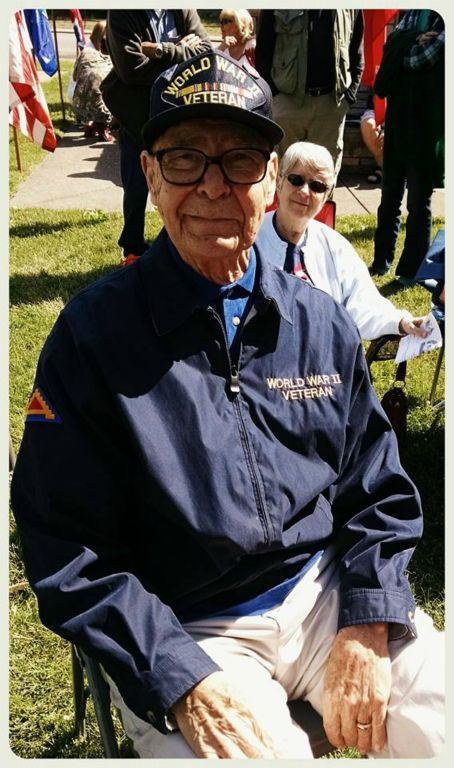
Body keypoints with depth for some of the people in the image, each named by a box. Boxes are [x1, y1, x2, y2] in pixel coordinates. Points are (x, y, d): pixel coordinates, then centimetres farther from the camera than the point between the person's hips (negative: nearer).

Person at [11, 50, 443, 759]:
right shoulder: (92, 335, -10)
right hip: (182, 635, -3)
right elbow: (69, 554, -10)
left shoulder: (320, 323, 1)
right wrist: (181, 682, -18)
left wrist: (369, 627, -6)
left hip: (325, 593, 4)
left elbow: (378, 494, 8)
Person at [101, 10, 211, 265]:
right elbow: (131, 68, -22)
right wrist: (180, 52, -15)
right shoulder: (121, 14, -11)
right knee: (136, 187, 5)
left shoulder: (183, 11, -1)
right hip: (136, 114, -3)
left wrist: (162, 51, -23)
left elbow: (205, 49, -11)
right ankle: (134, 249, 22)